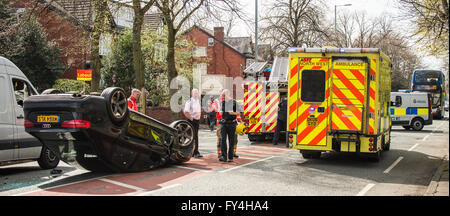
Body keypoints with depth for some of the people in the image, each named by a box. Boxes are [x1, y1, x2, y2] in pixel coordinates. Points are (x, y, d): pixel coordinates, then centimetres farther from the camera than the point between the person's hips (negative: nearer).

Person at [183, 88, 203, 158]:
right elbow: (185, 112, -14)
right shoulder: (189, 102, -8)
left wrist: (199, 115, 12)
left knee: (196, 136, 9)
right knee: (193, 136, -7)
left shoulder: (199, 101, 15)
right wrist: (191, 118, -13)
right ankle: (196, 152, -7)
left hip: (197, 120, 7)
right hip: (191, 121, -7)